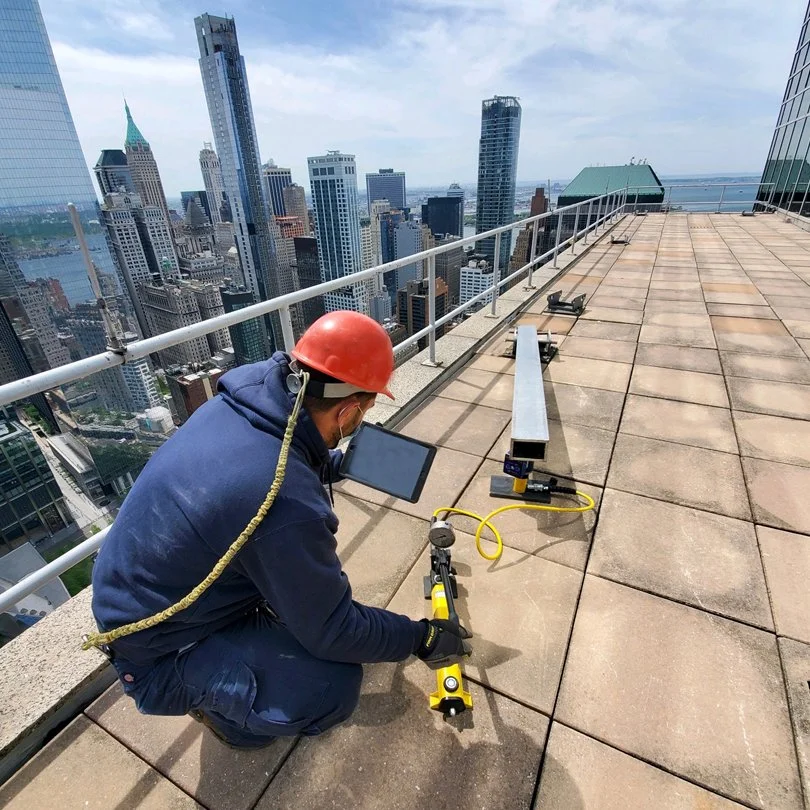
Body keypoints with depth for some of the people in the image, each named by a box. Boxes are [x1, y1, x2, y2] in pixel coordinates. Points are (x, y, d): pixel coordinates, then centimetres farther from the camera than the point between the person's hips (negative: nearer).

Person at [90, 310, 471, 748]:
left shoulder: (241, 398, -16)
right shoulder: (287, 503, -39)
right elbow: (334, 632, -23)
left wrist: (340, 463, 15)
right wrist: (423, 638, -8)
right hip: (158, 654, -7)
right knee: (334, 688, -18)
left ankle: (266, 617, 22)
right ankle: (213, 699, 9)